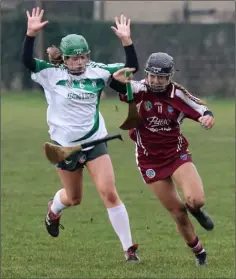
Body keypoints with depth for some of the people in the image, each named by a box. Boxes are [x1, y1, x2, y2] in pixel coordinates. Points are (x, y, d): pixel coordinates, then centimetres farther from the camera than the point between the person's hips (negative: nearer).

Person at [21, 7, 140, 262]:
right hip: (65, 145, -1)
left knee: (109, 194, -10)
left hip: (95, 142, 1)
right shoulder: (51, 75, -9)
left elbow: (131, 67, -1)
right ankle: (53, 210, 54)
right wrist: (31, 34, -36)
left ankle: (129, 247, -6)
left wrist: (126, 41, -15)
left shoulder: (98, 72, -2)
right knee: (73, 198, 16)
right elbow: (26, 61, -22)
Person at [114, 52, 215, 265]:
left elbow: (201, 110, -9)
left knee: (196, 199, -23)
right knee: (177, 213, 1)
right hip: (150, 161, 0)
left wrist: (207, 117, -33)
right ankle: (199, 252, 21)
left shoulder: (178, 94, -7)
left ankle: (195, 209, 16)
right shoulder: (140, 90, -12)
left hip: (177, 154, 1)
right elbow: (122, 88, -30)